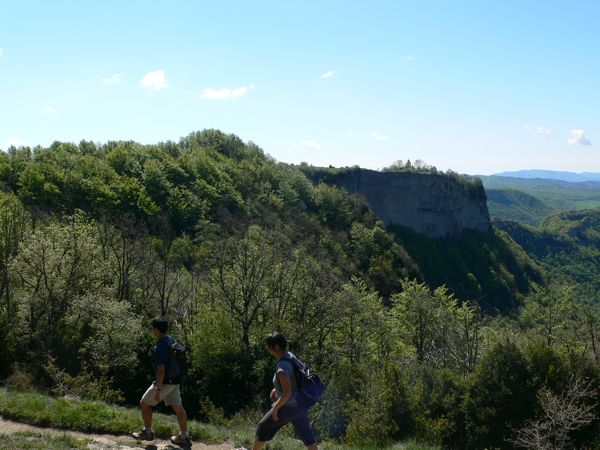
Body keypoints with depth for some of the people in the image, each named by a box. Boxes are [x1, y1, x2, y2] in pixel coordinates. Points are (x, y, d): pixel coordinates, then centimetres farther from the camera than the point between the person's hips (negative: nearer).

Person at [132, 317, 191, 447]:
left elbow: (161, 369, -25)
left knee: (144, 403, 9)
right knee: (178, 407, 10)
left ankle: (148, 432, 18)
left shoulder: (160, 346, -22)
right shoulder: (172, 340, 6)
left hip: (164, 382, -8)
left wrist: (158, 390, -22)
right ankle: (184, 437, 13)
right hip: (174, 381, 9)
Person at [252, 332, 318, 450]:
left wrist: (275, 408, -18)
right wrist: (277, 388, 20)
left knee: (263, 427, 14)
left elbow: (287, 393, -29)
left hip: (288, 408, -8)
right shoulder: (290, 356, 0)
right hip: (300, 405, 8)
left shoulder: (282, 367, -27)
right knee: (306, 434, 14)